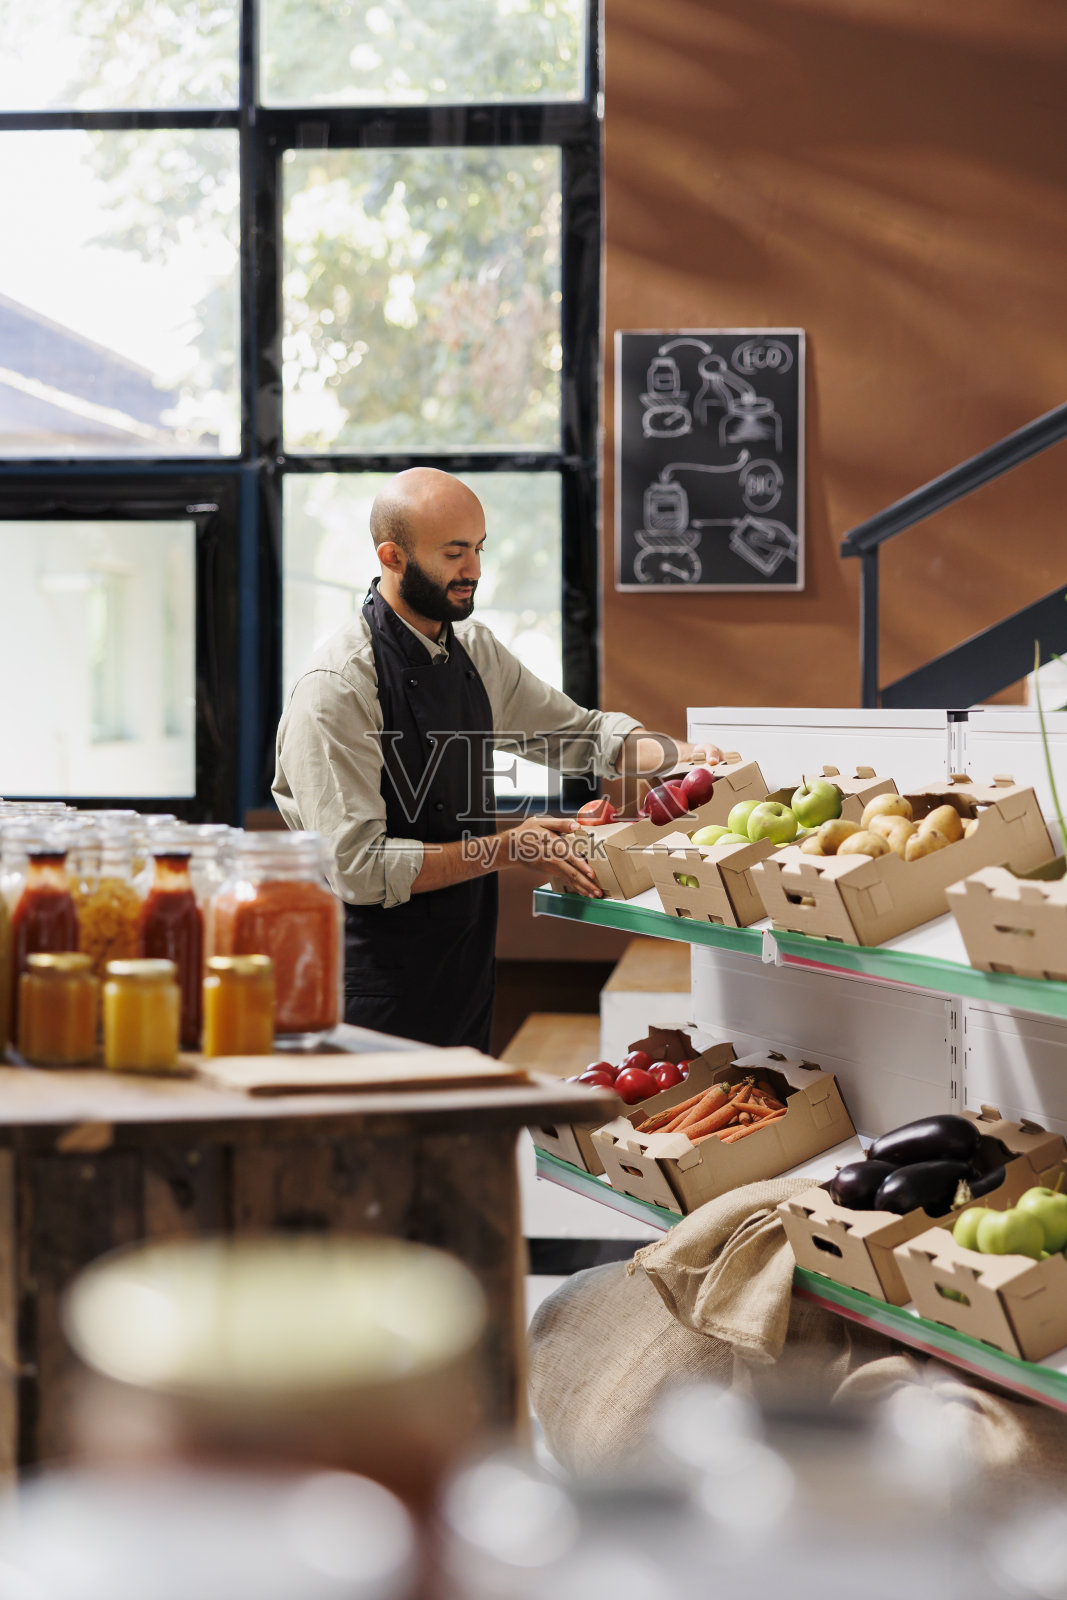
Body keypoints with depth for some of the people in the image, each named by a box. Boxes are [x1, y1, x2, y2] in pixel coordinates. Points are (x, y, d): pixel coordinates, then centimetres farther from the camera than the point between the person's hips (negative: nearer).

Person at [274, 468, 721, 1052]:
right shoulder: (337, 688, -18)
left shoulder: (474, 651, 7)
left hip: (466, 975, 8)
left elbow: (576, 731, 19)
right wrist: (507, 850, -18)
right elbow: (358, 867, -22)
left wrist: (682, 756, 2)